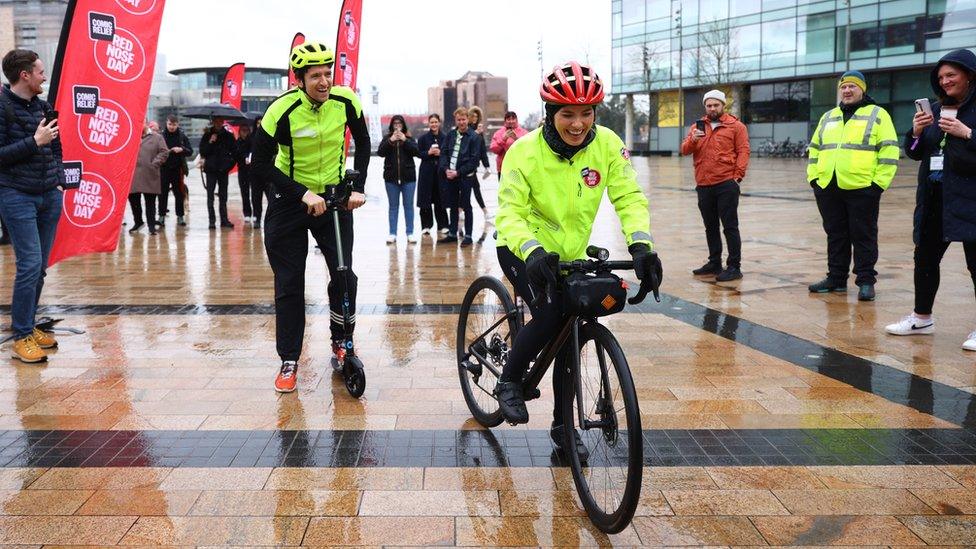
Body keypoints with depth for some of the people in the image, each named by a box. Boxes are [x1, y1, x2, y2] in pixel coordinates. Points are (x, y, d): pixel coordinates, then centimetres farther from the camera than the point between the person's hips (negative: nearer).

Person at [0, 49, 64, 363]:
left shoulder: (43, 106, 11)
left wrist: (59, 181, 10)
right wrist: (34, 141, -18)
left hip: (50, 197, 7)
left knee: (40, 267, 9)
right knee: (30, 264, -11)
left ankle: (28, 326, 20)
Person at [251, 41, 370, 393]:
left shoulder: (345, 101, -13)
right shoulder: (282, 111, -23)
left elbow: (362, 142, 3)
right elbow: (260, 163, -19)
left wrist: (358, 188, -6)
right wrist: (304, 194, -26)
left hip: (333, 195, 2)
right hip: (289, 199, -2)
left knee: (345, 274, -3)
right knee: (289, 284, 0)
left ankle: (342, 342, 21)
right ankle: (289, 361, 12)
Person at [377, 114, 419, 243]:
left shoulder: (409, 138, 5)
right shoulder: (387, 138, 6)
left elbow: (416, 151, -8)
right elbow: (380, 152, -6)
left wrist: (405, 140, -16)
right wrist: (391, 141, -16)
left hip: (408, 177, 0)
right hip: (391, 177, 0)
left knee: (408, 205, 4)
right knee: (393, 206, 5)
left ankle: (410, 233, 8)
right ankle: (392, 234, 8)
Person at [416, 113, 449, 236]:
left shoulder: (445, 137, 3)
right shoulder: (423, 138, 4)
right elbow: (418, 153, 4)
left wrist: (440, 153, -12)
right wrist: (428, 153, -12)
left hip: (440, 171, 0)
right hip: (427, 171, 0)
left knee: (440, 199, 4)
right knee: (426, 199, 0)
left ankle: (442, 226, 13)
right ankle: (426, 226, 8)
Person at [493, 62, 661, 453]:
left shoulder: (607, 144, -15)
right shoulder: (525, 152, -23)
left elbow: (628, 197, -16)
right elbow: (510, 213, -27)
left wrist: (640, 244, -34)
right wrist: (533, 251, -46)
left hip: (571, 254, 4)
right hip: (523, 251, -4)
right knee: (551, 316, -28)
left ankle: (562, 424, 24)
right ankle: (509, 382, -1)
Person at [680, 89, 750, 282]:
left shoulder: (735, 126, 1)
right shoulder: (697, 126, 13)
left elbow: (743, 152, -3)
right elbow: (684, 150, 6)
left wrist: (738, 175, -12)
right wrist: (693, 140, -15)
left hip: (726, 185, -5)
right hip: (703, 186, 5)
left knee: (730, 226, -3)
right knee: (710, 227, 14)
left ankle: (734, 267, -1)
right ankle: (714, 263, 25)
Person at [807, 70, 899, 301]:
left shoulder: (878, 115, 3)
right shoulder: (828, 117, 19)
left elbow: (889, 151, -4)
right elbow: (815, 149, 22)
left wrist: (879, 182, -10)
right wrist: (813, 177, 10)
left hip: (862, 188, -5)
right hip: (827, 188, 5)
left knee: (864, 236, 1)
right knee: (835, 235, 11)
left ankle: (866, 281, 7)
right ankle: (836, 278, 20)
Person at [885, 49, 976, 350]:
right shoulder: (935, 110, 13)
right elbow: (914, 152, 15)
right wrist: (916, 131, -3)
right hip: (933, 198, 7)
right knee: (924, 258, 13)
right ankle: (922, 317, 27)